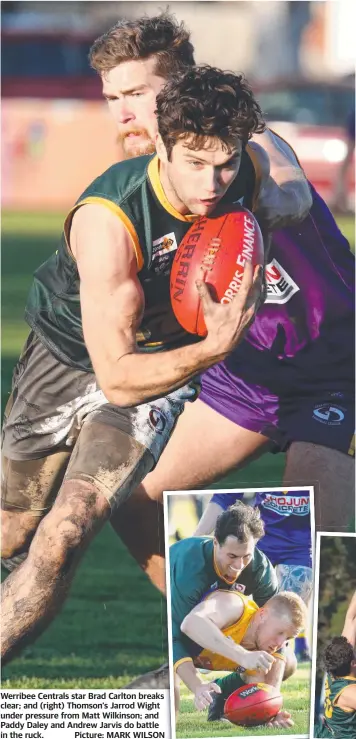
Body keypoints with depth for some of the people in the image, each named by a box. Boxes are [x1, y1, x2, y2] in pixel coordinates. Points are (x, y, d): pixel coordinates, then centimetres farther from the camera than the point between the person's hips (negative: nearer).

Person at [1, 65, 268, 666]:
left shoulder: (250, 172, -23)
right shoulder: (108, 220, -37)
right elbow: (116, 377, -36)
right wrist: (215, 348, -48)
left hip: (164, 366, 1)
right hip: (68, 358, -1)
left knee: (64, 537, -20)